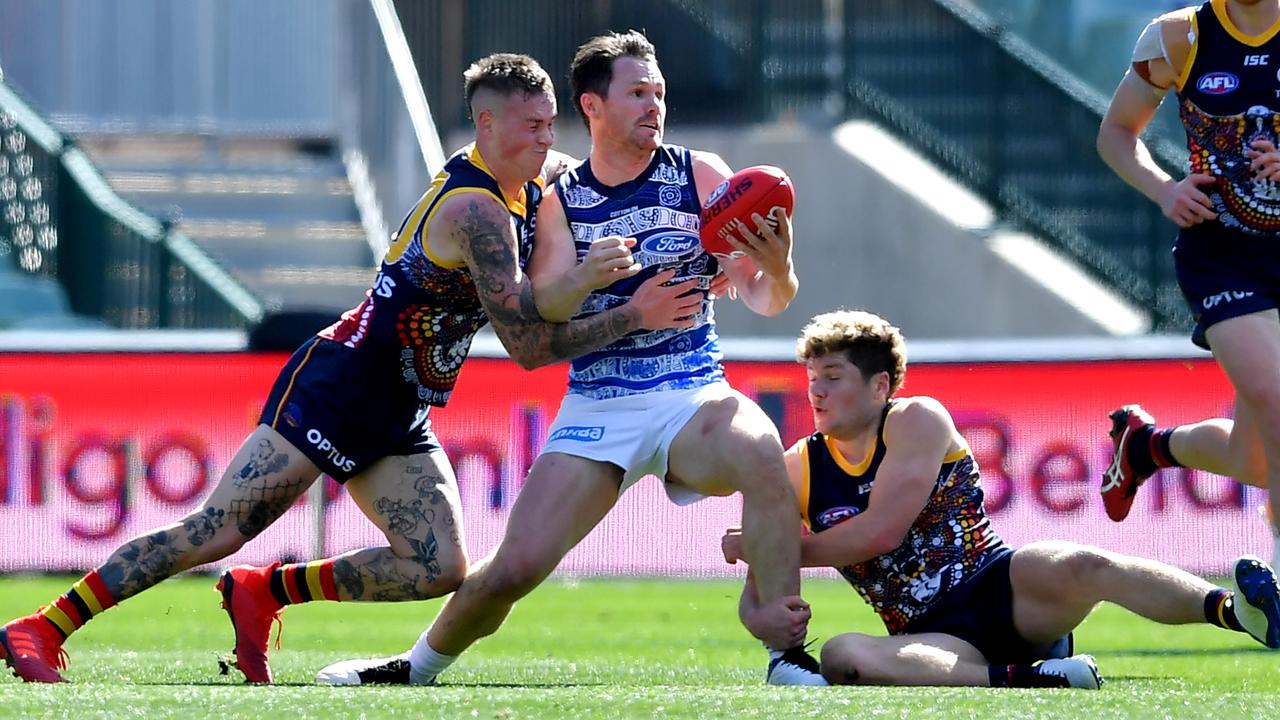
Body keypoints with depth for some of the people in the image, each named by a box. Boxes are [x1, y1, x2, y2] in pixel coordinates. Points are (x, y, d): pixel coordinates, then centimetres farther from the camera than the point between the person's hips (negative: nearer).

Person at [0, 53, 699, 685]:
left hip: (399, 417, 9)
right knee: (217, 531, -13)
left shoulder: (526, 185, 6)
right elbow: (528, 345, -22)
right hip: (340, 384, -9)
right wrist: (634, 316, -22)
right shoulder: (478, 211, -20)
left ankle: (262, 593, 6)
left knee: (440, 569, -6)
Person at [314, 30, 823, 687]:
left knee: (761, 453, -35)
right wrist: (585, 276, -29)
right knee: (514, 567, -8)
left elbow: (762, 300, -2)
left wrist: (777, 273, -26)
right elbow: (539, 311, -7)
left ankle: (787, 656, -28)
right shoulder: (560, 201, 6)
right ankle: (418, 666, 22)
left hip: (690, 398, -1)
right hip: (595, 409, 1)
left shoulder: (700, 176, 2)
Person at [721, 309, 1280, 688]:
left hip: (1000, 589, -2)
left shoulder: (918, 421, -1)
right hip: (938, 638, 2)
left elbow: (880, 530, -12)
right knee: (841, 658, -33)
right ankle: (1028, 680, -41)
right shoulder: (797, 472, 9)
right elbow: (756, 595, 8)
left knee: (1075, 567, -35)